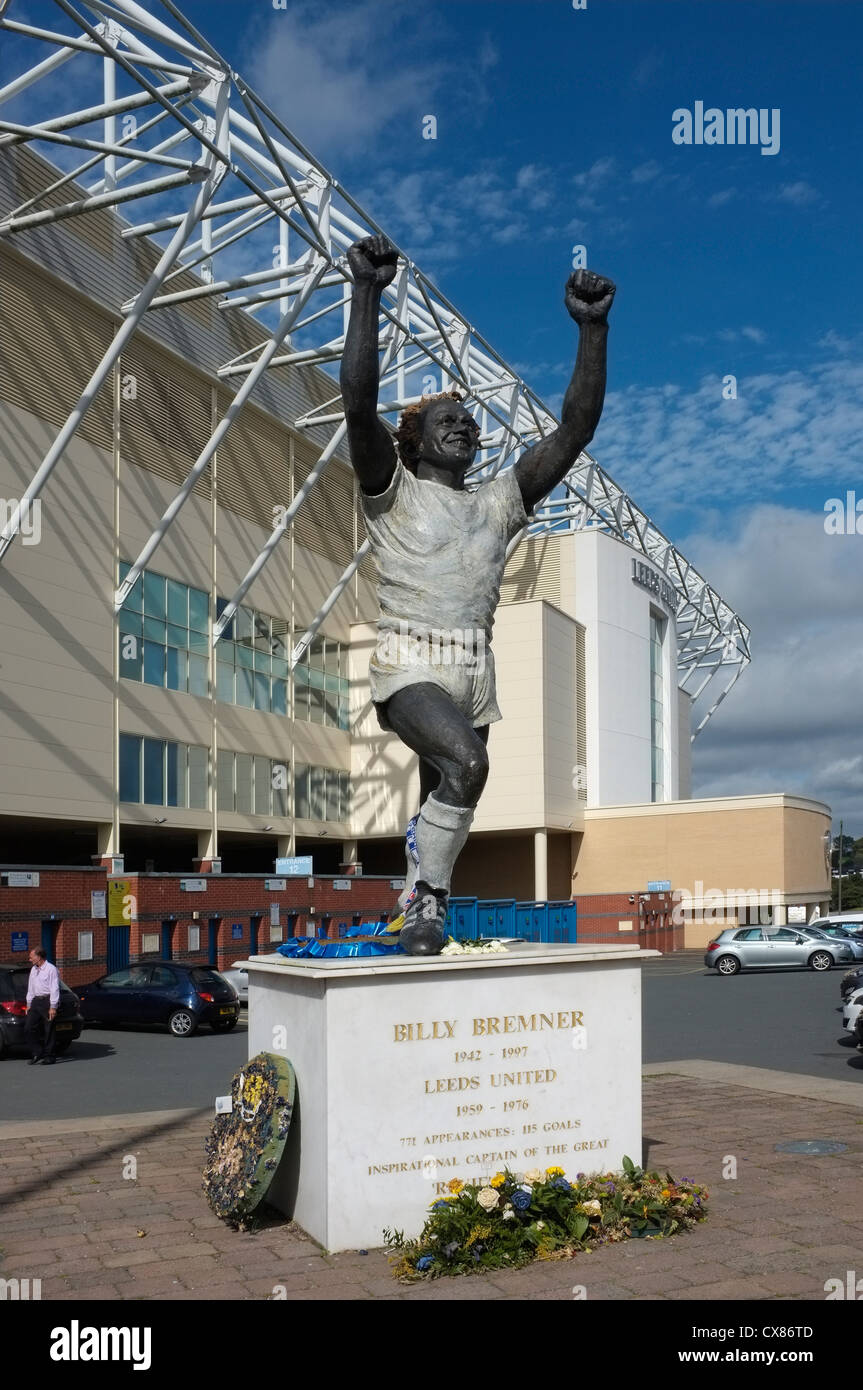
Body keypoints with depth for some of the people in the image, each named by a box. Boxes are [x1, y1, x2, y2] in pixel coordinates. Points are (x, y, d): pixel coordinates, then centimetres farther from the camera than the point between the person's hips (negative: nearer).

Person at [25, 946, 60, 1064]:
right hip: (36, 1001, 8)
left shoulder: (51, 969, -10)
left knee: (48, 1030, -1)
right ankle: (37, 1053, 11)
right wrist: (29, 1004, 17)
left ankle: (49, 1056, 9)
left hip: (47, 1001, -8)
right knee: (28, 1028, 1)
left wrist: (53, 1007, -17)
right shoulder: (33, 970, 16)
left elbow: (54, 989, -13)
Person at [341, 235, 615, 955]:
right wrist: (368, 293, -17)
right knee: (466, 761, -32)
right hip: (409, 667, -5)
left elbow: (574, 430, 8)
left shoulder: (500, 502, 17)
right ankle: (429, 896, -19)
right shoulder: (393, 492, 6)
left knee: (442, 814, 8)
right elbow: (359, 403, -11)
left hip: (476, 676, 5)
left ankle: (417, 921, 20)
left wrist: (593, 328, 0)